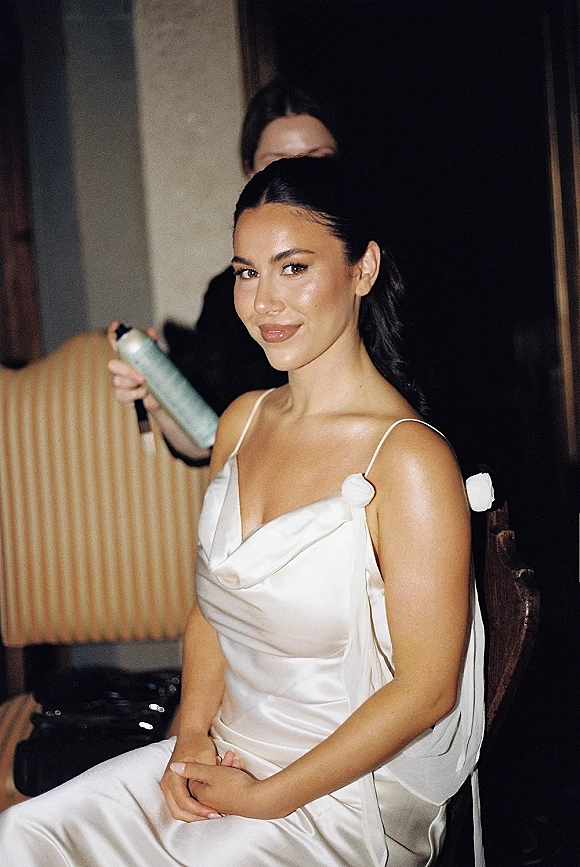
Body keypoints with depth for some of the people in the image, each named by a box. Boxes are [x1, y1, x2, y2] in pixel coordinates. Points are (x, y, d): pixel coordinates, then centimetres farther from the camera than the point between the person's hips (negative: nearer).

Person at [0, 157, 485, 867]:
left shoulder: (408, 457, -18)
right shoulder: (242, 420, 5)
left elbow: (426, 689, -16)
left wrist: (265, 799, -14)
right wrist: (192, 734, -3)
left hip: (352, 787, -6)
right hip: (223, 754, 6)